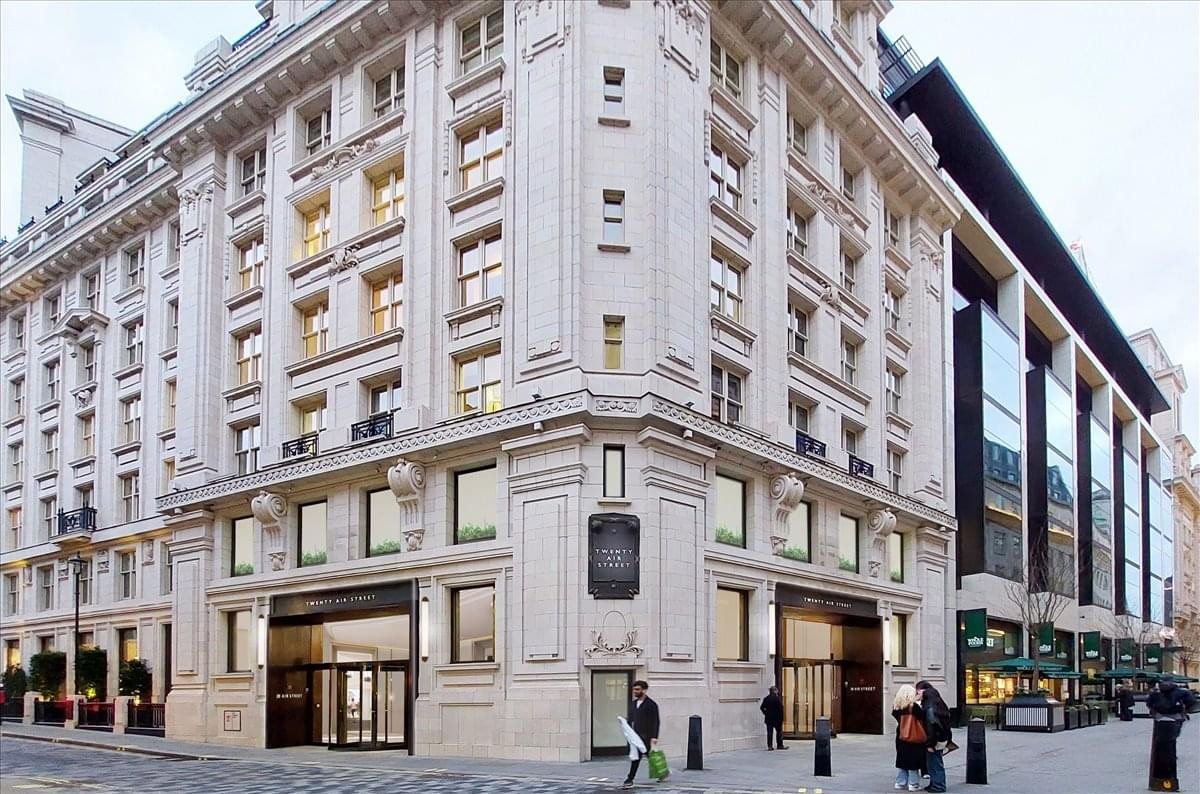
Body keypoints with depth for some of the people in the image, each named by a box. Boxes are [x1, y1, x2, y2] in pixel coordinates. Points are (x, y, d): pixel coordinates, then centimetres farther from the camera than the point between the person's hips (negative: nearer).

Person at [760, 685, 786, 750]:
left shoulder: (766, 699, 3)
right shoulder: (777, 698, -10)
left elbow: (761, 707, 3)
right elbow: (781, 708, -12)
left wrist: (766, 713, 10)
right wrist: (781, 718, -6)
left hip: (768, 718, 4)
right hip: (777, 718, -4)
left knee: (769, 732, 4)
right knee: (779, 732, 8)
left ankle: (769, 746, 0)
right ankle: (780, 745, 10)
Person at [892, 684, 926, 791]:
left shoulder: (896, 706, -1)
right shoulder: (914, 706, -16)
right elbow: (923, 718, -14)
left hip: (901, 738, 5)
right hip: (913, 738, -5)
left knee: (902, 761, 13)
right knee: (913, 762, 4)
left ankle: (900, 783, 18)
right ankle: (913, 784, 9)